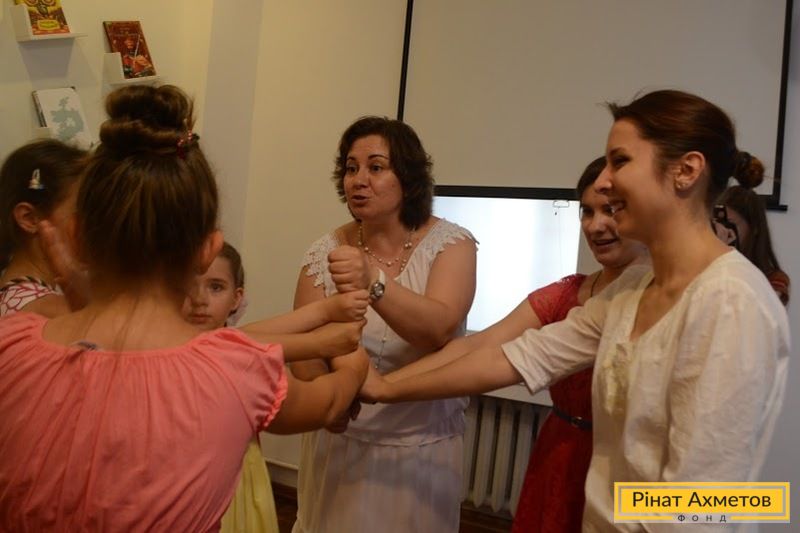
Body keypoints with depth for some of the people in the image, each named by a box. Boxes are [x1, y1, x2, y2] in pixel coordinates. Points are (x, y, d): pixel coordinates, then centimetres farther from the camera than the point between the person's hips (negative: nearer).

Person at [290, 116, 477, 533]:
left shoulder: (450, 244, -11)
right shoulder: (326, 254, -7)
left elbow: (439, 330, -29)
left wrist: (373, 282, -45)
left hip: (422, 448, -1)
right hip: (339, 445, 2)